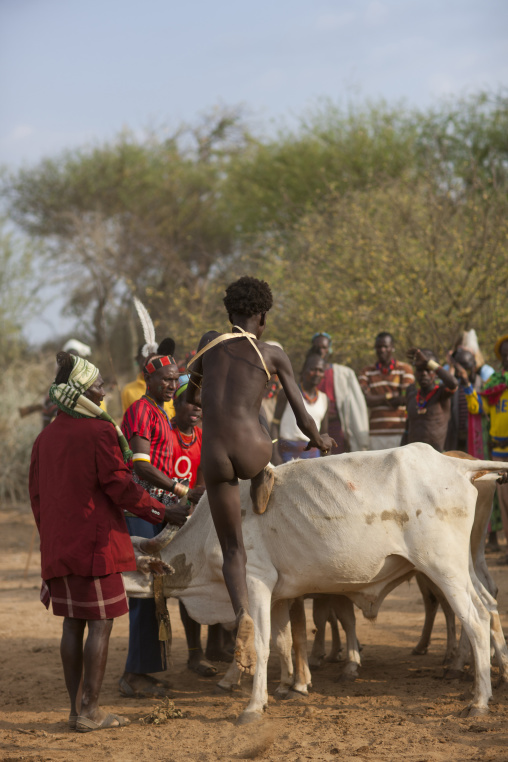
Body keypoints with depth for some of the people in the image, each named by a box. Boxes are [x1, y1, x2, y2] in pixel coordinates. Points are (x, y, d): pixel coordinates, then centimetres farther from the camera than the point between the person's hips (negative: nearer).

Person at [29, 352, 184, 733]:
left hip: (58, 546, 7)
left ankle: (76, 707, 15)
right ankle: (91, 711, -3)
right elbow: (120, 487, -13)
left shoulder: (46, 437, 10)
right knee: (101, 623, -2)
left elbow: (37, 494, 15)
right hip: (96, 544, -7)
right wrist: (163, 512, -2)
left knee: (73, 624, 12)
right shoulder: (100, 433, -12)